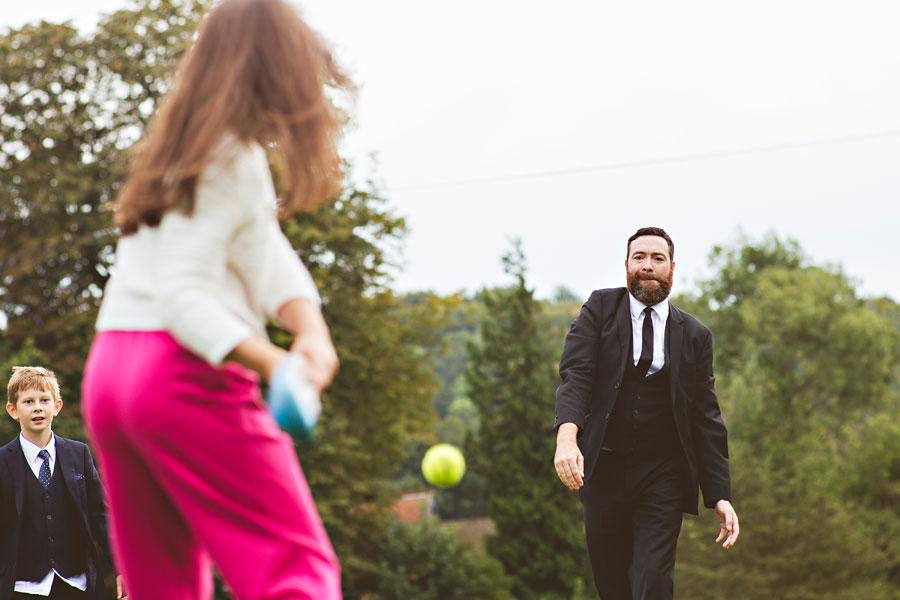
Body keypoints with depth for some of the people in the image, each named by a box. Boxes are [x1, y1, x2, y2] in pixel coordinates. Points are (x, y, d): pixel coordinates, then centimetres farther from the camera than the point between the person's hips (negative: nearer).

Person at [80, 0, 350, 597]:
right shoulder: (235, 160, -9)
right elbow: (184, 297, -16)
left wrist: (312, 331, -11)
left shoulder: (183, 154, 18)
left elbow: (271, 261, 6)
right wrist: (272, 362, -28)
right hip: (189, 374, -9)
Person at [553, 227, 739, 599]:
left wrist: (720, 497, -3)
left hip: (663, 478, 0)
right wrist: (566, 436, -30)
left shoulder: (694, 335, 6)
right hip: (602, 470, 1)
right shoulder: (599, 309, 4)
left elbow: (706, 418, 5)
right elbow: (574, 375, -10)